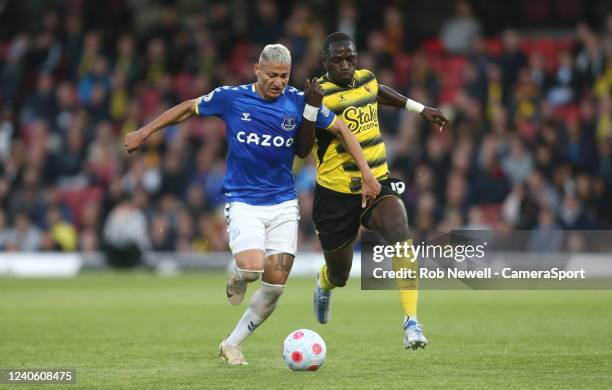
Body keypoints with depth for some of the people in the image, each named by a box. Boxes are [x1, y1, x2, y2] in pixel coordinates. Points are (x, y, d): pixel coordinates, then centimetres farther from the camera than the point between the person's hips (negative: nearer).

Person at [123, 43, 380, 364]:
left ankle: (232, 344, 17)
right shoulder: (231, 98, -6)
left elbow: (341, 129, 6)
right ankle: (236, 275, 12)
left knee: (274, 287, -3)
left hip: (283, 204, 3)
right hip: (242, 202, -3)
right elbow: (189, 108, 9)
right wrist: (145, 132, 12)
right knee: (251, 266, -27)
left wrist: (367, 174, 0)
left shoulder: (298, 102, -3)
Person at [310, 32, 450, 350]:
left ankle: (412, 322, -28)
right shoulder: (321, 95, -16)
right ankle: (324, 286, 54)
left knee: (401, 237, -28)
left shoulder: (366, 79, 3)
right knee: (339, 275, 13)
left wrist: (421, 109, 30)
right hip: (336, 193, -4)